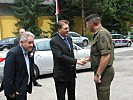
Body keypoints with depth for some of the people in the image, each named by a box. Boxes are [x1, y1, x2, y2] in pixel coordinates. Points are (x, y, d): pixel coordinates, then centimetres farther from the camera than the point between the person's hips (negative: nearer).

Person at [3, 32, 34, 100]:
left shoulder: (27, 52, 6)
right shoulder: (13, 53, -21)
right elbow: (8, 75, -23)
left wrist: (28, 87, 13)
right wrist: (11, 92, -20)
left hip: (23, 89, 9)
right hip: (16, 92, -9)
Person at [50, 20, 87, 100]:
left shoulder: (69, 39, 10)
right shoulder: (54, 41, -16)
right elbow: (60, 56, -27)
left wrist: (74, 67, 13)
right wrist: (76, 61, -32)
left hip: (71, 73, 7)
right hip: (61, 74, -7)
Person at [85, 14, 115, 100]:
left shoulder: (102, 34, -19)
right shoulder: (98, 34, 14)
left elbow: (106, 55, -26)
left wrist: (98, 74, -24)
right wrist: (87, 59, 26)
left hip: (104, 72, -11)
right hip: (102, 71, 11)